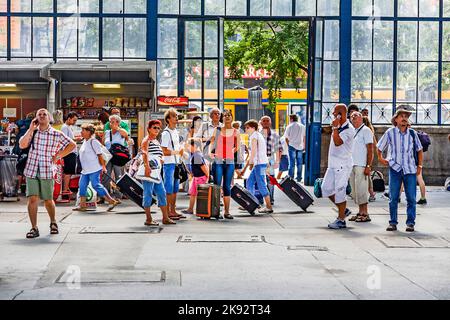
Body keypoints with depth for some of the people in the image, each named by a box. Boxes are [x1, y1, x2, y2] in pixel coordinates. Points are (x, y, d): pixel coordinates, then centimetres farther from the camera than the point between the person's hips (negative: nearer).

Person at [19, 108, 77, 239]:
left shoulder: (57, 134, 1)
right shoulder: (32, 132, 7)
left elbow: (72, 145, 6)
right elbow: (22, 145, -7)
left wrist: (58, 156, 1)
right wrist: (31, 129, -8)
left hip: (47, 172, -1)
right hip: (31, 171, 1)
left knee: (48, 201, 7)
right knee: (32, 199, -8)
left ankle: (53, 223, 32)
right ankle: (34, 228, 0)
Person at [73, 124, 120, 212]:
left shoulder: (93, 142, -13)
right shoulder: (85, 141, 14)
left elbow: (99, 155, -13)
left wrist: (103, 166, -14)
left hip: (94, 169, -9)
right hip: (85, 170, 9)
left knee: (96, 185, -11)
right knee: (82, 185, 7)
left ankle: (112, 201, -6)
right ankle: (82, 205, 14)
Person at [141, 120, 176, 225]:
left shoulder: (156, 141, 20)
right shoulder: (147, 140, -6)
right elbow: (145, 153, -23)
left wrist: (160, 159, 12)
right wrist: (147, 166, -36)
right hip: (148, 171, -9)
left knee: (162, 193, 9)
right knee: (148, 194, -3)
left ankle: (165, 218, 15)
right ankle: (148, 219, 1)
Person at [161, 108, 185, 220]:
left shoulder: (176, 131, 15)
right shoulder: (166, 133, -12)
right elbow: (165, 151, -17)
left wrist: (181, 150, 9)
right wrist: (177, 152, -12)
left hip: (176, 163, 9)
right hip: (169, 164, -9)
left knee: (175, 188, 12)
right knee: (169, 189, -6)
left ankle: (173, 211, 19)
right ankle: (168, 212, -1)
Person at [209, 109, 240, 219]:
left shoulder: (235, 132, 8)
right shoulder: (217, 130, 8)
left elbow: (237, 147, 15)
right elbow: (211, 142, 10)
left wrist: (230, 152, 4)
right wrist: (210, 152, -6)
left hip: (229, 162, 1)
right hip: (218, 161, 0)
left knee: (227, 187, 3)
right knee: (217, 186, -3)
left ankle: (227, 212, 7)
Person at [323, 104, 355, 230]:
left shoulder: (349, 129, -15)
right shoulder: (339, 127, 13)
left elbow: (337, 142, -27)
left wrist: (335, 128, -24)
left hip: (343, 164, -9)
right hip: (333, 163, 9)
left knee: (340, 191, -7)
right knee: (326, 188, 9)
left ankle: (341, 220, 2)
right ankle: (344, 210, 22)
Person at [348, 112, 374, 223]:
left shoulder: (365, 131, -6)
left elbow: (370, 150, -10)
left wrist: (368, 166, -17)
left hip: (361, 166, -8)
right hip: (352, 165, 8)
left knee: (361, 190, -9)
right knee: (355, 190, 8)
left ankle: (365, 214, -5)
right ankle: (360, 212, 14)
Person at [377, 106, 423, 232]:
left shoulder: (412, 133, 4)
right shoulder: (390, 133, 0)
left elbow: (419, 150, 16)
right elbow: (379, 148, 15)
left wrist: (419, 166, 10)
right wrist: (381, 159, 7)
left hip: (410, 170, 1)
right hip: (395, 169, -1)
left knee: (411, 198, -1)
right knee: (393, 198, 0)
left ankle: (410, 223, 6)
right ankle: (393, 223, 9)